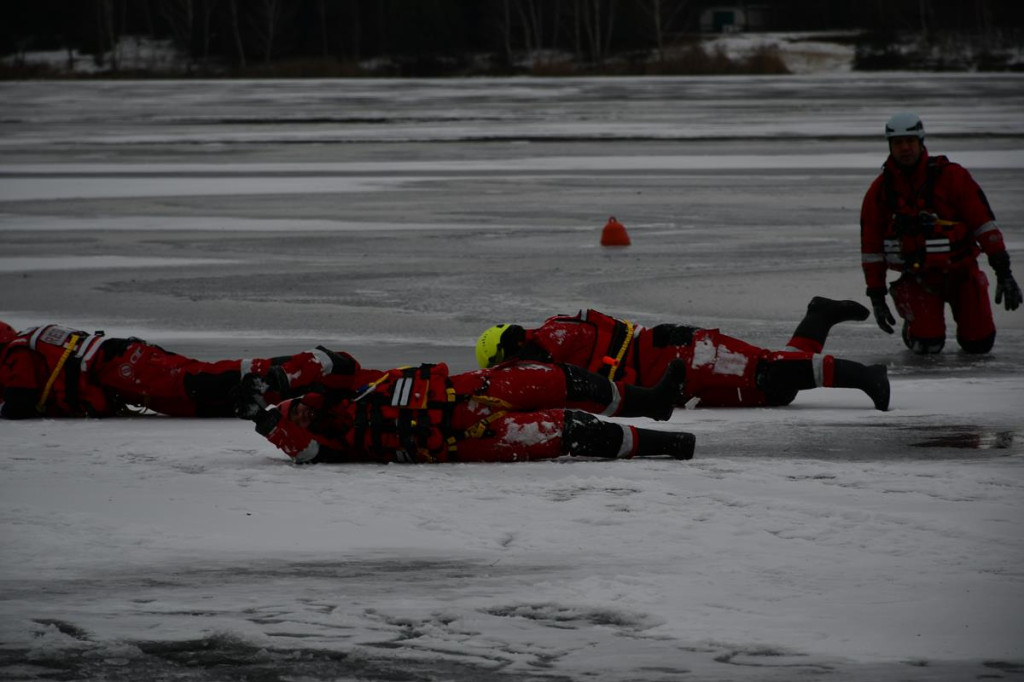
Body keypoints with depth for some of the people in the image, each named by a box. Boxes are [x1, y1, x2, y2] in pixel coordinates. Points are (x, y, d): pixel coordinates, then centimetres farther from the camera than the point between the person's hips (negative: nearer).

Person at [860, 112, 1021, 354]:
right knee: (927, 344, -18)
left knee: (978, 344, -4)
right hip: (917, 278, 0)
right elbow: (871, 248, 2)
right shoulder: (880, 191, -4)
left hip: (961, 272, 0)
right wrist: (876, 296, 0)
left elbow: (983, 223, -10)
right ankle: (914, 324, 19)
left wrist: (1003, 272, -14)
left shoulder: (952, 176, -11)